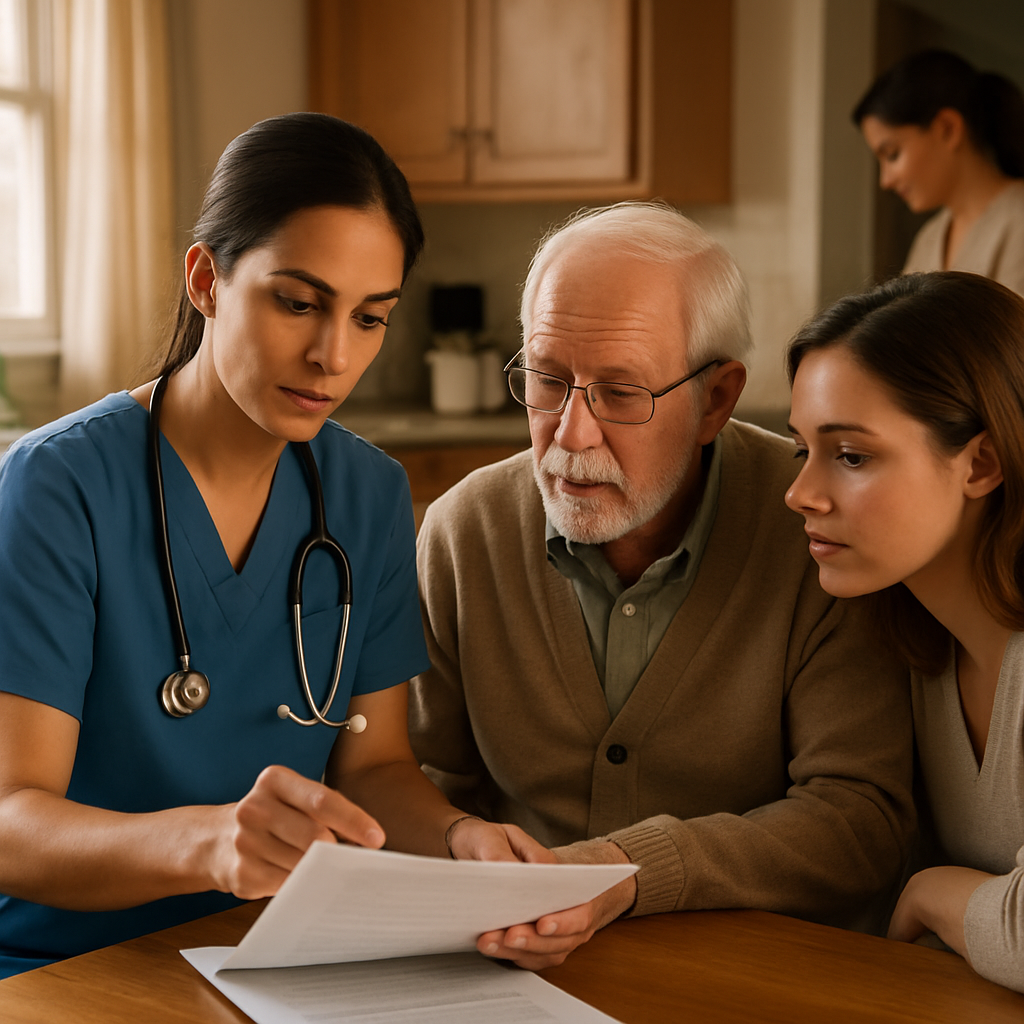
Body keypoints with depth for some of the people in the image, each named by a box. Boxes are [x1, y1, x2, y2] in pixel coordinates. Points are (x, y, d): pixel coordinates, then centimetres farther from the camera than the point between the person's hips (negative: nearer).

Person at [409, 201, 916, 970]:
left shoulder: (815, 527, -12)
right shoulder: (461, 530, -2)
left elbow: (862, 820, -15)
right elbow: (430, 784, 5)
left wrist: (635, 871, -27)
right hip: (519, 967, 2)